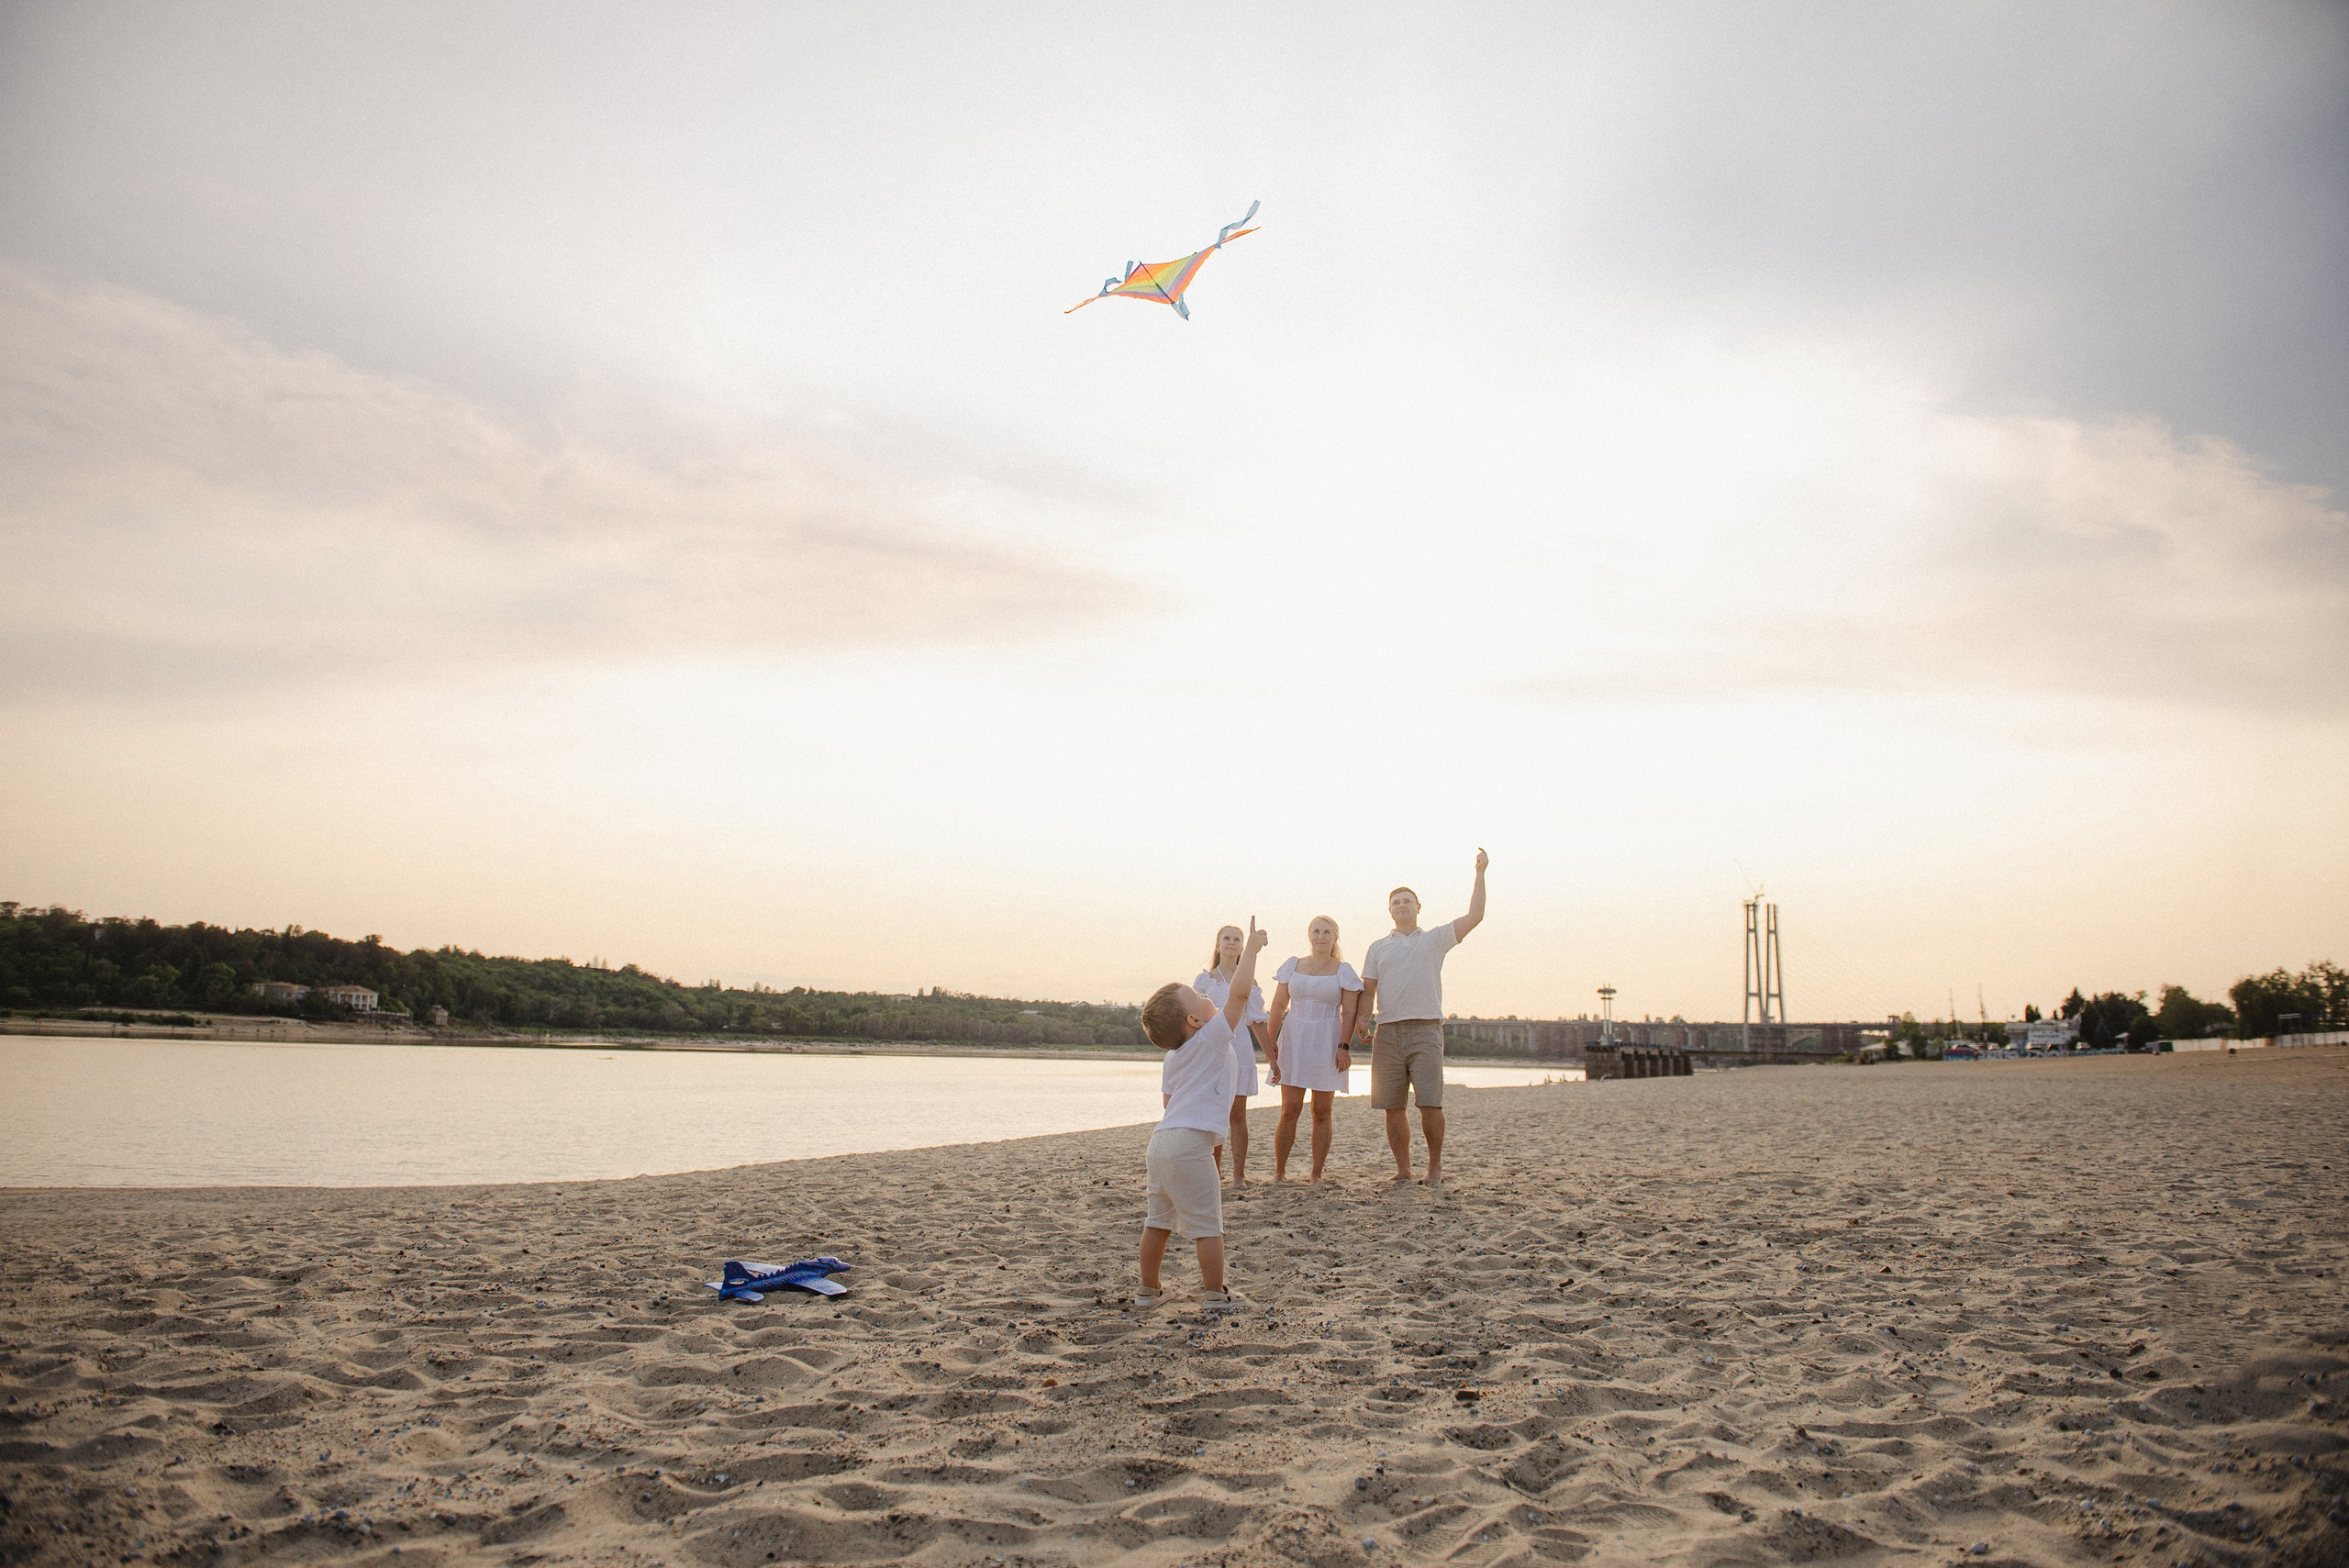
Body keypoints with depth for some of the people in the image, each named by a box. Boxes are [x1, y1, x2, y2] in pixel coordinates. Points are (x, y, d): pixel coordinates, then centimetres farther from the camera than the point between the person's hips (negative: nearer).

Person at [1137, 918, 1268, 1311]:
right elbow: (1239, 991, -9)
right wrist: (1250, 948, 1)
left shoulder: (1172, 1060, 18)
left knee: (1158, 1221, 17)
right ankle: (1217, 1295, 10)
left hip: (1161, 1141, 8)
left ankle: (1149, 1290, 27)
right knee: (1207, 1224, 3)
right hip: (1190, 1145, -8)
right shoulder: (1211, 1038, -5)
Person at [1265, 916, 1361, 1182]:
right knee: (1289, 1109, -4)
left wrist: (1343, 1046, -10)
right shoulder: (1293, 966, 8)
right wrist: (1270, 1040, -2)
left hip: (1327, 1043, -1)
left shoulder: (1343, 971, 3)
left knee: (1322, 1112, 2)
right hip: (1294, 1040, 1)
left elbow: (1349, 1013, -1)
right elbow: (1278, 1006, 7)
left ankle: (1317, 1175, 8)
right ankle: (1279, 1172, 3)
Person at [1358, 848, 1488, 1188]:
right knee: (1393, 1108, 2)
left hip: (1426, 1032, -2)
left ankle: (1435, 1167, 5)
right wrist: (1364, 1021, -6)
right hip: (1387, 1033, 2)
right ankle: (1403, 1170, 12)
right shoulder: (1378, 947, 18)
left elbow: (1475, 916, 5)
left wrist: (1480, 874, 3)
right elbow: (1367, 991, 12)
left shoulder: (1435, 939, 13)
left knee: (1430, 1105, -10)